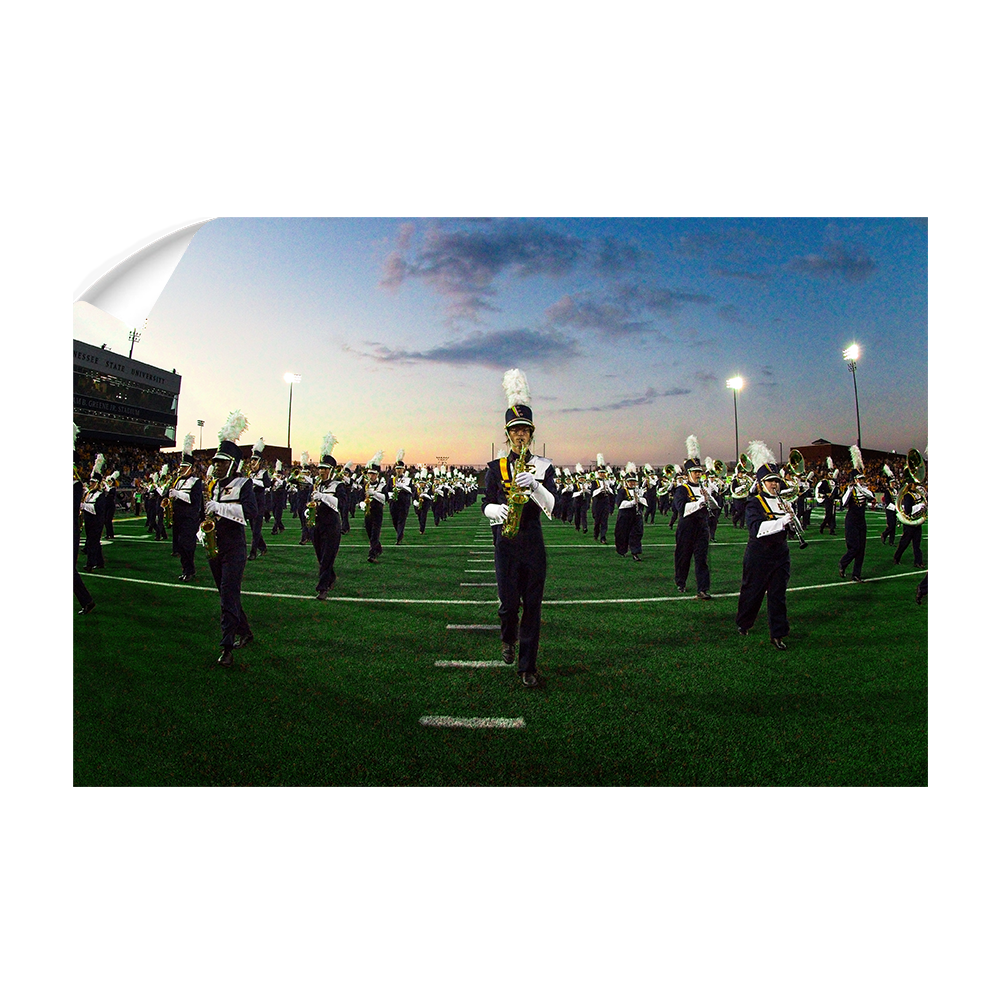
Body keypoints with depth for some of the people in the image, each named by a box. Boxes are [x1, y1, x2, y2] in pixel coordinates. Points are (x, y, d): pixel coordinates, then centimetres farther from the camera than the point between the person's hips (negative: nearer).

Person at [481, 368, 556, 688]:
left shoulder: (544, 466, 4)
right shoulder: (496, 467, 5)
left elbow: (551, 507, -5)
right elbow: (486, 505, 3)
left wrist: (535, 485, -22)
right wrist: (497, 510, -19)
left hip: (533, 542, 0)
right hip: (505, 543, 0)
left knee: (532, 605, 2)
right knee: (509, 603, 1)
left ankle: (528, 667, 12)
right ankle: (508, 639, 36)